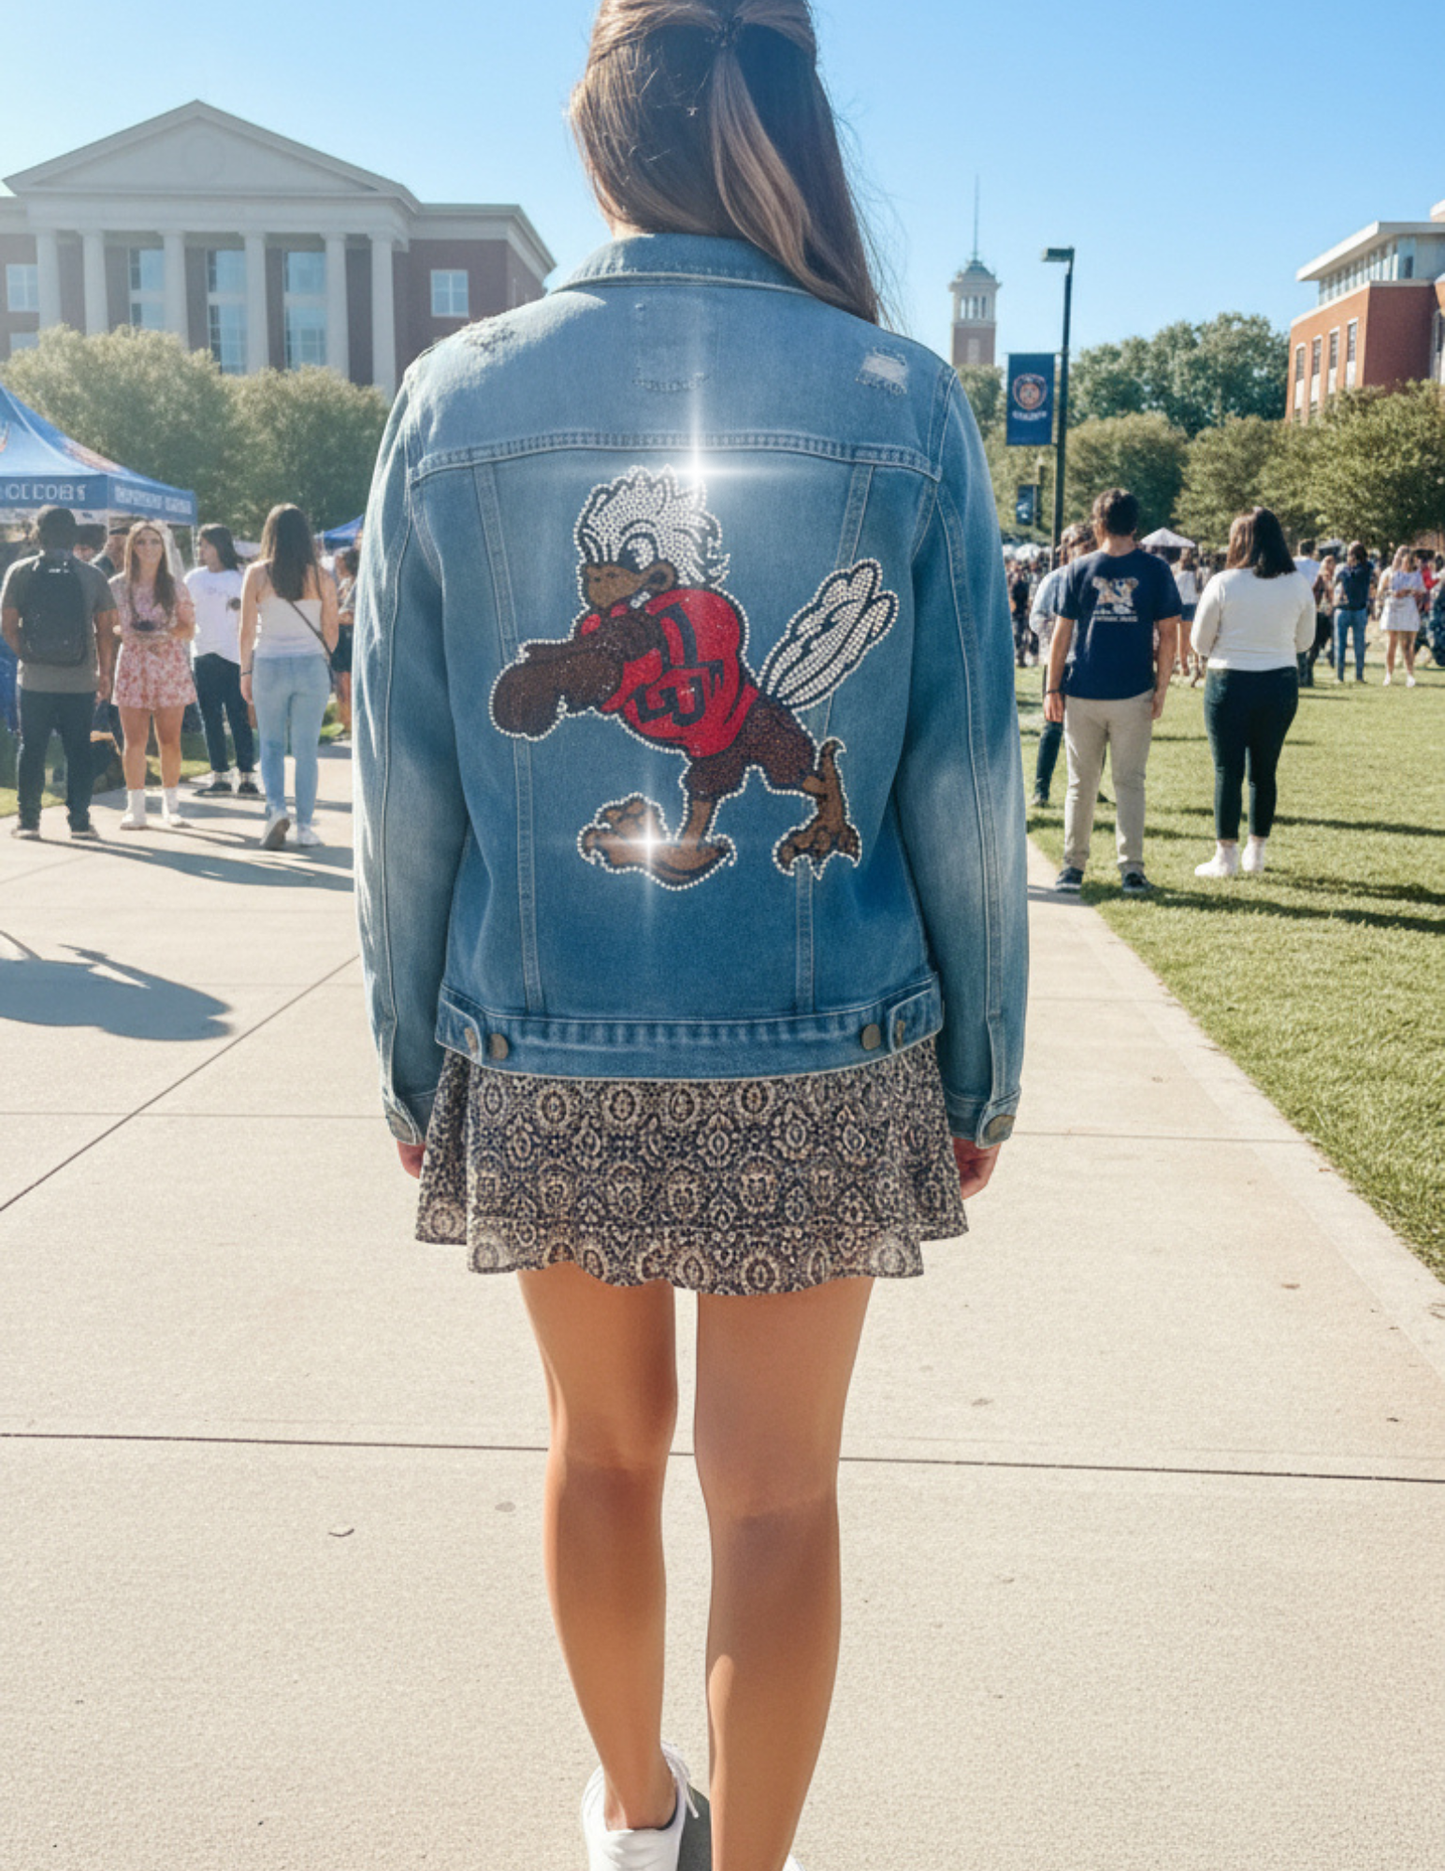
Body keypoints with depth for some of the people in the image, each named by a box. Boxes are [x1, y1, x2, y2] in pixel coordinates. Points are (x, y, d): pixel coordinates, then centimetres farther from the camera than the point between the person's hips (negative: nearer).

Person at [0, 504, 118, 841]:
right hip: (80, 681, 0)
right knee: (78, 749, 5)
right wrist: (104, 671, 11)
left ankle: (28, 819, 11)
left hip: (34, 678, 0)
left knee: (31, 748, 8)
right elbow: (105, 630, 2)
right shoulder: (91, 576, 1)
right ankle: (79, 820, 5)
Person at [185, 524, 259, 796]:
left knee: (239, 717, -5)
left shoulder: (239, 578, 2)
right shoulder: (194, 578, 11)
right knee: (211, 718, 5)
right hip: (203, 656, 4)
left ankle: (246, 776, -2)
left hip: (232, 657, -4)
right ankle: (219, 776, 11)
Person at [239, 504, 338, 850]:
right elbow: (330, 630, 3)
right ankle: (305, 825, 6)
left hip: (269, 665, 0)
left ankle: (275, 807, -9)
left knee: (271, 745, 12)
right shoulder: (319, 576, 0)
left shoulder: (257, 574, -2)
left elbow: (247, 629, -2)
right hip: (312, 665, 1)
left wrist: (246, 671, 7)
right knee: (306, 749, 5)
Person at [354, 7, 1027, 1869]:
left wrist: (413, 1058, 9)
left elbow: (405, 791, -1)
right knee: (775, 1493, 13)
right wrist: (980, 1068, 6)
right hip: (822, 1071, -2)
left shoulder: (455, 399, -2)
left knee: (605, 1443, 22)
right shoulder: (900, 402, -5)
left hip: (544, 1061, 2)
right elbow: (963, 790, -4)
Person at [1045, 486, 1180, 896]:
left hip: (1082, 694, 0)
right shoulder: (1155, 570, -1)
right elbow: (1168, 633, -2)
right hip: (1134, 693, 0)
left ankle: (1073, 867, 13)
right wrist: (1161, 688, 4)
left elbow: (1061, 633, 1)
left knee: (1081, 784, 10)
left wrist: (1053, 688, 6)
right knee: (1129, 783, 7)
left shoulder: (1080, 569, 0)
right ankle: (1132, 870, 3)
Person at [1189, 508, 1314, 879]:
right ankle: (1256, 852, 20)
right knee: (1264, 770, 13)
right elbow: (1305, 641, 10)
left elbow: (1201, 643, -3)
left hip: (1230, 682, -3)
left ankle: (1226, 855, 6)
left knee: (1227, 771, 3)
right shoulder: (1299, 585, 0)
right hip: (1281, 684, 3)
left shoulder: (1222, 584, -10)